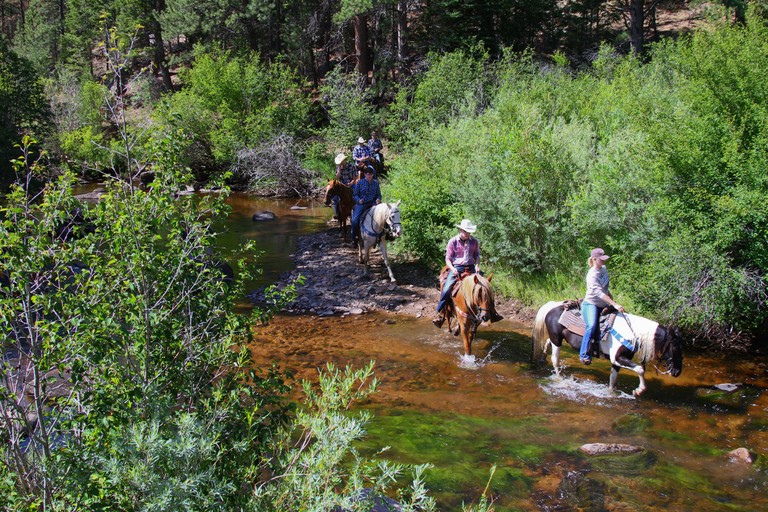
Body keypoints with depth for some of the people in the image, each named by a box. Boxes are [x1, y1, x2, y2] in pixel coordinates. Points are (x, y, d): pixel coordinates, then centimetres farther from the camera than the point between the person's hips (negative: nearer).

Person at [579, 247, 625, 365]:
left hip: (603, 305, 9)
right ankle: (584, 354, -28)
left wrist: (611, 297, 18)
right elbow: (599, 293, -30)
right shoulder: (592, 275, -21)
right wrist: (614, 304, -35)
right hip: (591, 304, -9)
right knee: (592, 326, -32)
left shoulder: (603, 269, 5)